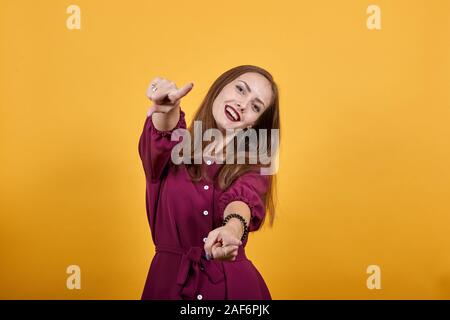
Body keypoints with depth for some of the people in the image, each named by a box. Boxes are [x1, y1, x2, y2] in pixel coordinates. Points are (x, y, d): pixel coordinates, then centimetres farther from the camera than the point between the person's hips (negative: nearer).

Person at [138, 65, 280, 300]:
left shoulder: (253, 168, -2)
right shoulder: (175, 151, -3)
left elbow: (243, 198, -22)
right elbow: (163, 140, -25)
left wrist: (234, 226, -43)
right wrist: (166, 110, -45)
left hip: (234, 283, 1)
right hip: (168, 281, 0)